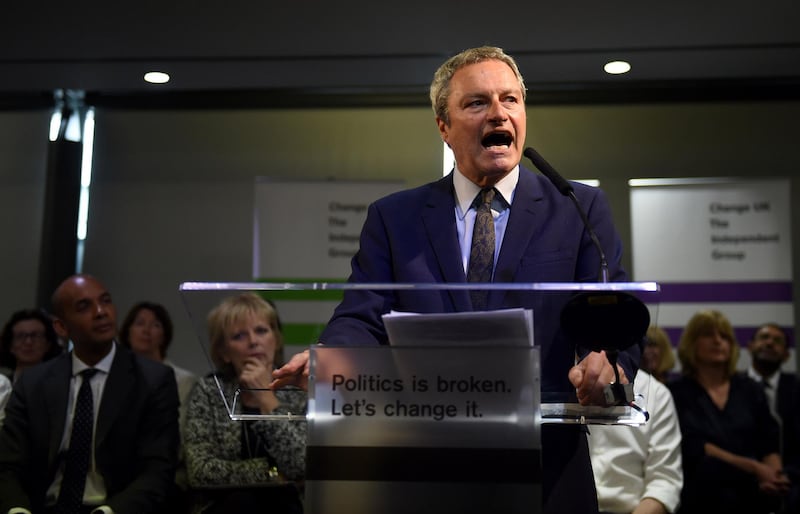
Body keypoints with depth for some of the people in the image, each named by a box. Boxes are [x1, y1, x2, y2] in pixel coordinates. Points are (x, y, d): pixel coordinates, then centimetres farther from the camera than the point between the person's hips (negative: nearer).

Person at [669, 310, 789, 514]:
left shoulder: (749, 390, 16)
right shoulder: (677, 392, 4)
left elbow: (769, 445, 10)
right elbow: (693, 447, -6)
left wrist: (773, 473, -12)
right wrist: (753, 467, -13)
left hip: (751, 486, 3)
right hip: (701, 489, -3)